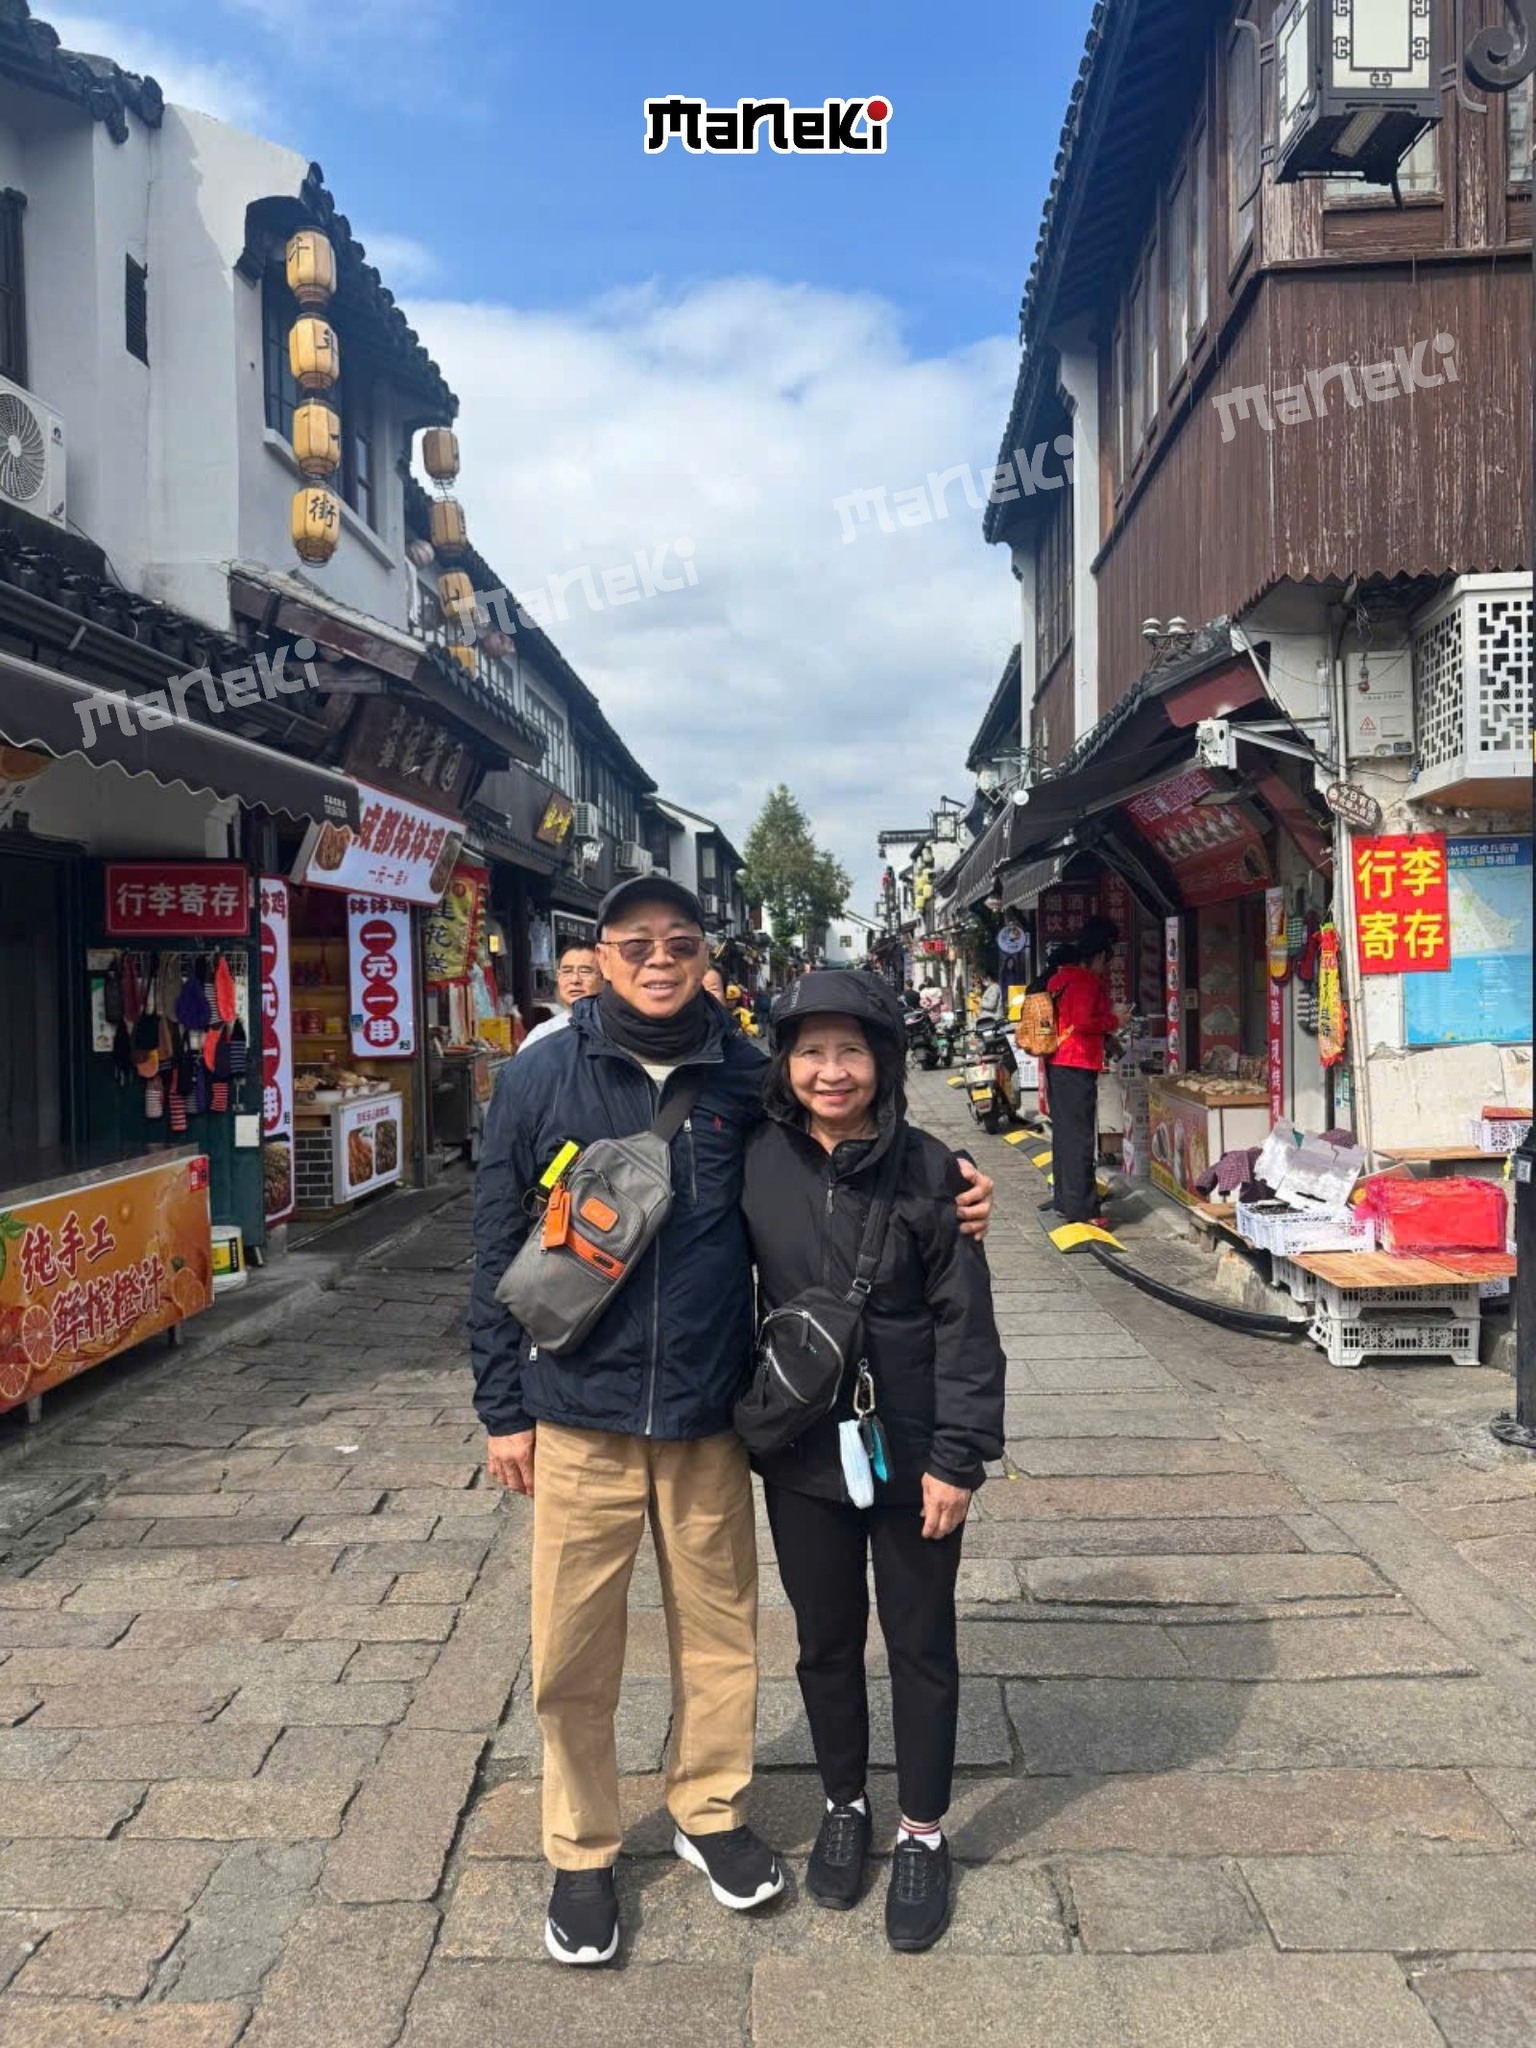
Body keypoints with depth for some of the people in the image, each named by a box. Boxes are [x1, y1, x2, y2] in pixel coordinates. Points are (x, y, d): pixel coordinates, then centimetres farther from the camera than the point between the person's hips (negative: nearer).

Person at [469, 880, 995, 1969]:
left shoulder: (748, 1078, -2)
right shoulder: (540, 1081, -5)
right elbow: (500, 1253, 1)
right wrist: (504, 1408, 1)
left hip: (709, 1411, 1)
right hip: (581, 1414, -1)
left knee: (718, 1625, 15)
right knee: (575, 1644, 9)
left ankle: (710, 1809, 40)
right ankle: (582, 1851, 32)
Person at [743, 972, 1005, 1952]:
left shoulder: (926, 1170, -12)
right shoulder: (758, 1162, -5)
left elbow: (965, 1321, -9)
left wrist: (958, 1457, -11)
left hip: (911, 1452, -2)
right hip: (802, 1454, 2)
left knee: (921, 1645, 14)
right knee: (826, 1640, 18)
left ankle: (923, 1836, 33)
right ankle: (845, 1806, 41)